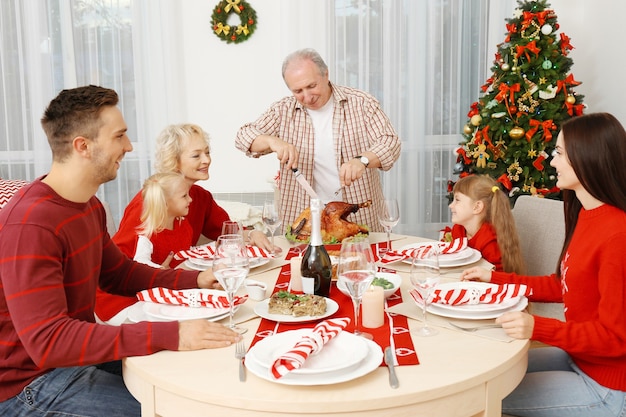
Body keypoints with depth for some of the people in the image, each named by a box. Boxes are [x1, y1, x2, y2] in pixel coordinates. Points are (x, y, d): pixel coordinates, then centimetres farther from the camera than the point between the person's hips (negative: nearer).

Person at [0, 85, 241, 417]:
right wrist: (169, 335, -40)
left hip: (78, 350, 9)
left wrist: (195, 280, 1)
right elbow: (47, 341, -33)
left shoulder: (90, 205, 5)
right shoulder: (30, 225, -27)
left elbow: (117, 272, 16)